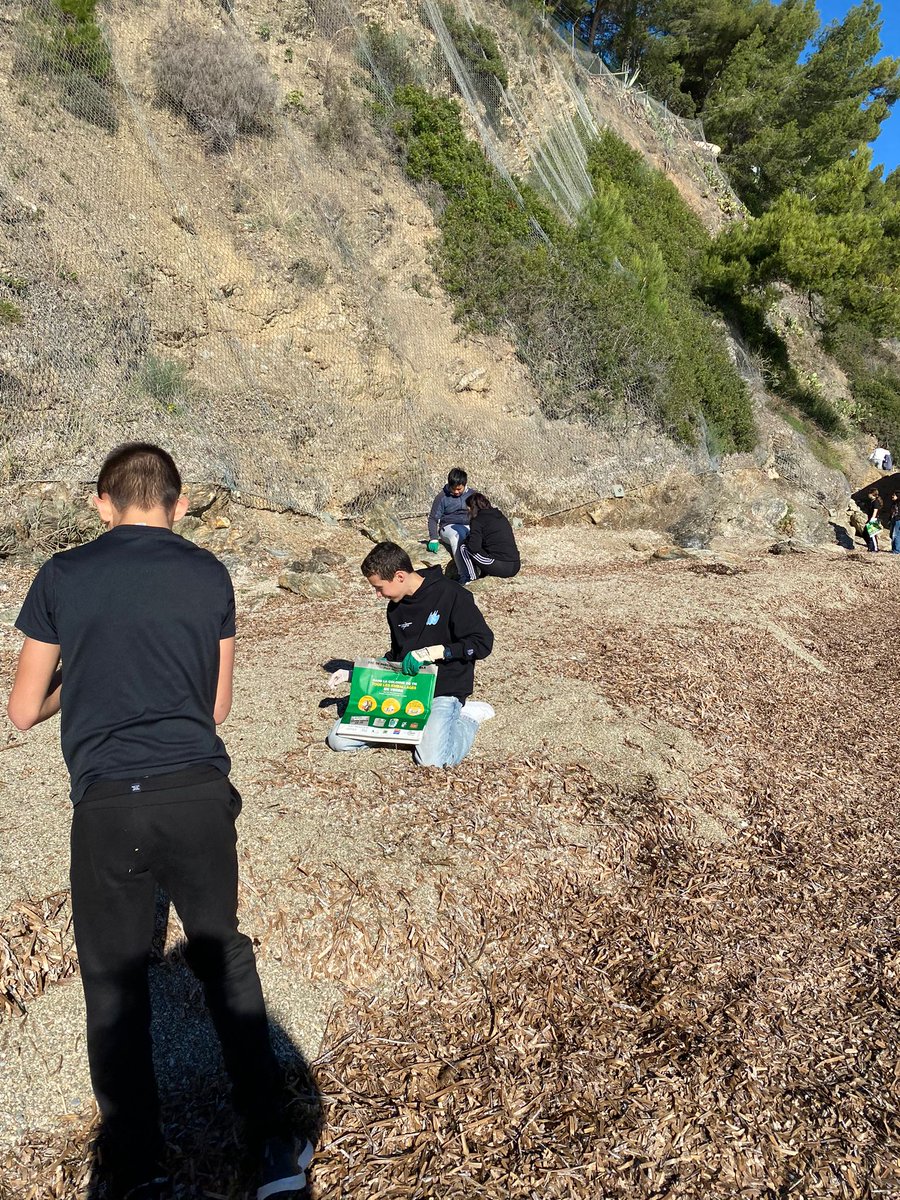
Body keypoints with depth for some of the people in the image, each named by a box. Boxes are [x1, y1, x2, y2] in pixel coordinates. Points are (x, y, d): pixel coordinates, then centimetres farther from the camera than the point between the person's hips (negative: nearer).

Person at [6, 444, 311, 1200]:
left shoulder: (63, 577, 1)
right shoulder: (209, 575, 4)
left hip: (109, 803, -1)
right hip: (200, 794, 2)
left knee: (115, 983, 16)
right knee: (223, 955, 19)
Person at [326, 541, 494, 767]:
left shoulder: (450, 594, -13)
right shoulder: (396, 607, 9)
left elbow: (483, 642, -15)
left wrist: (436, 651, -24)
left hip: (443, 691, -6)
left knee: (432, 759, -30)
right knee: (338, 738, -7)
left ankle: (467, 715, 1)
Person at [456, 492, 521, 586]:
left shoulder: (477, 520, -5)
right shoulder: (501, 516, 17)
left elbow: (474, 547, -15)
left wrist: (467, 539, 9)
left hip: (500, 567, -8)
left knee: (463, 547, 5)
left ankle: (470, 577, 10)